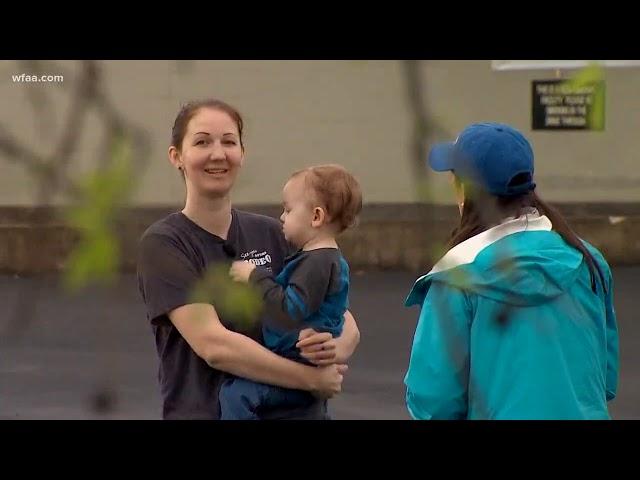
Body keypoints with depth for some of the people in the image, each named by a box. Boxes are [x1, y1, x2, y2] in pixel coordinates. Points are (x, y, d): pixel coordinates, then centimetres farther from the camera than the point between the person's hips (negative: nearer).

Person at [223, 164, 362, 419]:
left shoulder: (317, 262, -18)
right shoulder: (327, 259, 16)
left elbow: (289, 313, -27)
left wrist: (256, 276, -20)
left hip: (300, 371, -11)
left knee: (236, 394, -27)